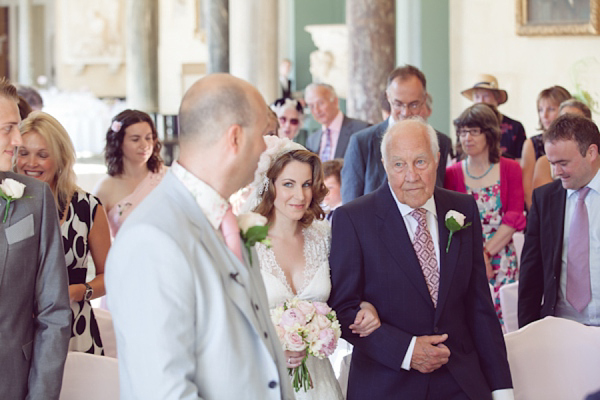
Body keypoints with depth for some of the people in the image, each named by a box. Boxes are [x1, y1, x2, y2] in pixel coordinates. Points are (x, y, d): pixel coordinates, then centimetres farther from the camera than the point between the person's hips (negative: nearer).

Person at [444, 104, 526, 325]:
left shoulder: (510, 169, 5)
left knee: (502, 320, -8)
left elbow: (514, 218, -1)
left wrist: (485, 253, -10)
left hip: (501, 261, 0)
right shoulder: (452, 174, 5)